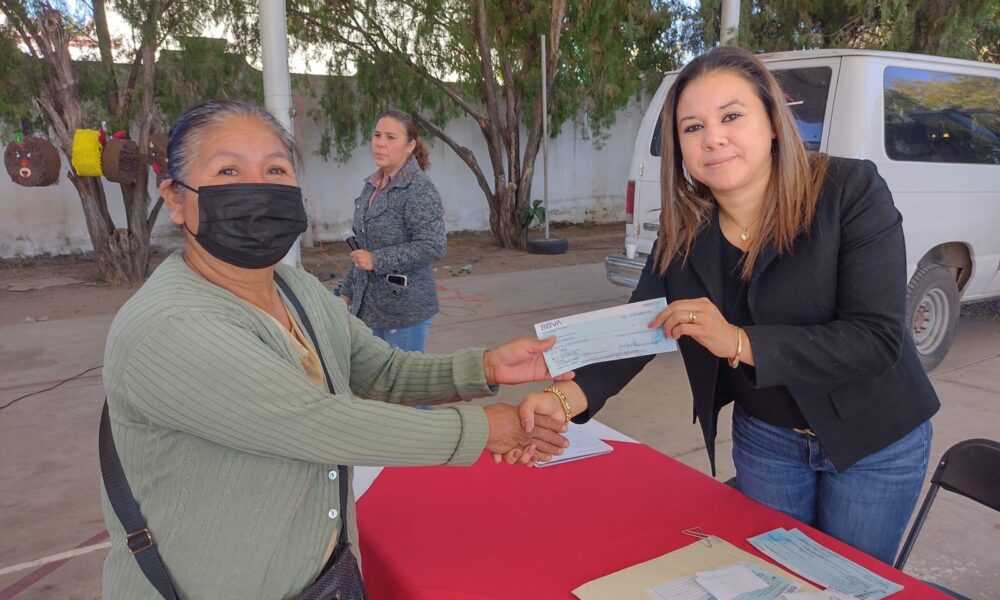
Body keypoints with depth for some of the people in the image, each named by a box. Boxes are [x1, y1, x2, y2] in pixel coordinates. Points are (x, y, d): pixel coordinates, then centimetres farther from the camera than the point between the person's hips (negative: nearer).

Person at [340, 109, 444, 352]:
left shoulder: (419, 189, -14)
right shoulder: (372, 186, 10)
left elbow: (433, 246, -23)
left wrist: (376, 260, -19)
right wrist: (347, 291, 19)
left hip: (406, 307, -7)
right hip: (370, 304, 7)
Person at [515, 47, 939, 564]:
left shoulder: (850, 192, -23)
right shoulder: (682, 229, -11)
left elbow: (878, 338, -26)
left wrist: (739, 342, -36)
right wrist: (569, 395, -33)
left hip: (875, 443, -3)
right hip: (764, 439, 3)